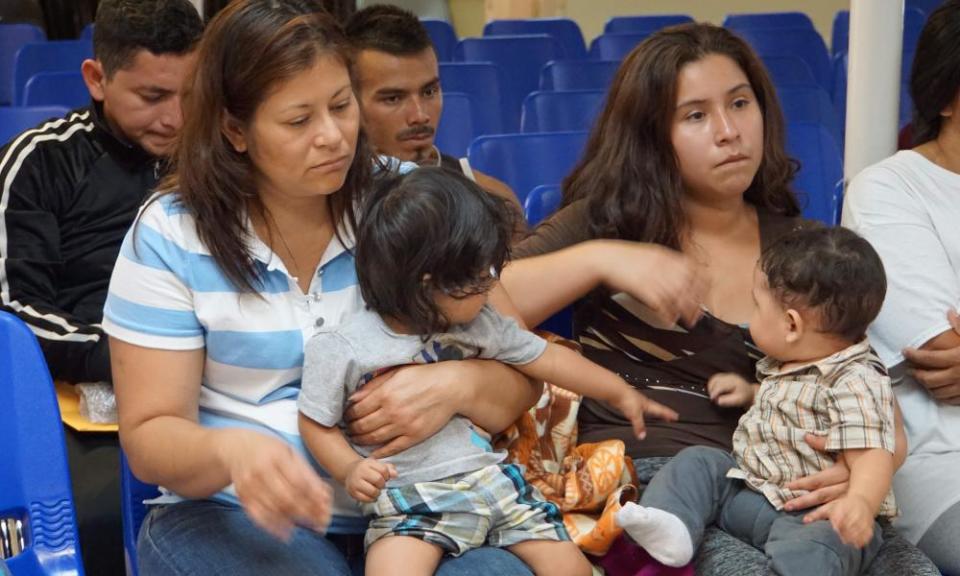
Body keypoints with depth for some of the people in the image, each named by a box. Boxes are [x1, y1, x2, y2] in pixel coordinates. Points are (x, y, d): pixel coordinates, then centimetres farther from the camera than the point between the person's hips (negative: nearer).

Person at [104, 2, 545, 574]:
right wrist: (230, 450, -29)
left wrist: (457, 385, -23)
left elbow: (520, 377, 2)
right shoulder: (170, 237, -5)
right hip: (234, 513, -1)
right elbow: (150, 436, -5)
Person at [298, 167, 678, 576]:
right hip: (406, 497, -4)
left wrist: (620, 392, 21)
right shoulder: (344, 349, -9)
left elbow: (546, 359, 15)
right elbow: (316, 423, 1)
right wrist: (349, 470, -17)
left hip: (490, 477, 5)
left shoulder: (480, 325, 4)